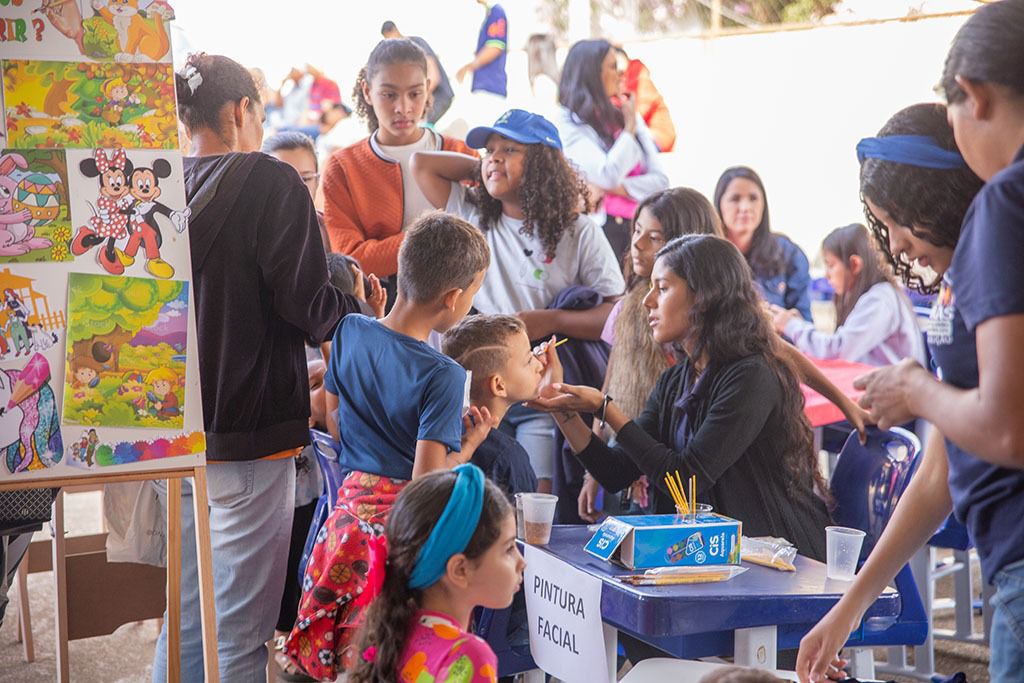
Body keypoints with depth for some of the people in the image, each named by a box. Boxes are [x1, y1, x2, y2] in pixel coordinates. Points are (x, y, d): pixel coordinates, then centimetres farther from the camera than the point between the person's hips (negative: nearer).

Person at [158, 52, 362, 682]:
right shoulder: (270, 182, -10)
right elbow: (306, 304, -15)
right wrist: (357, 309, 4)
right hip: (250, 429, -6)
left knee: (185, 613, 17)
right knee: (240, 629, 1)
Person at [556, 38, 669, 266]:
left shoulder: (624, 115, 14)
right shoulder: (569, 124, -3)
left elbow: (660, 180, 9)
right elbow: (609, 176, -15)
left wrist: (618, 188, -9)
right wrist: (629, 126, -2)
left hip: (639, 227, 5)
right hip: (600, 226, -5)